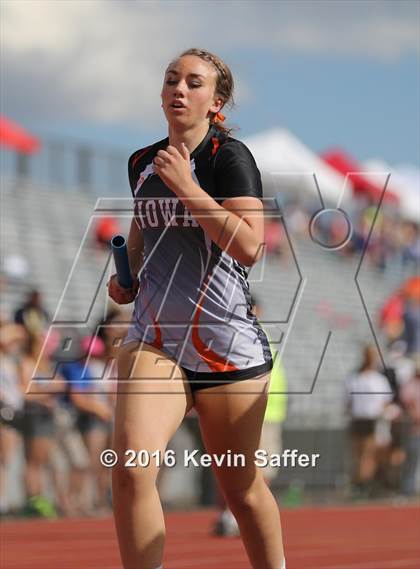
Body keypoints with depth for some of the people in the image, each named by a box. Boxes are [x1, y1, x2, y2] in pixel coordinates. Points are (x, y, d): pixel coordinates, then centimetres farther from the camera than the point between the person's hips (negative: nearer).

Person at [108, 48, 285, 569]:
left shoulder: (229, 158, -7)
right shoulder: (141, 163, 10)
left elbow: (248, 247, -20)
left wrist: (186, 187, -20)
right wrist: (128, 276, 12)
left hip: (227, 344, -4)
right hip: (154, 339, 4)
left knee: (240, 484, 8)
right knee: (130, 467, -20)